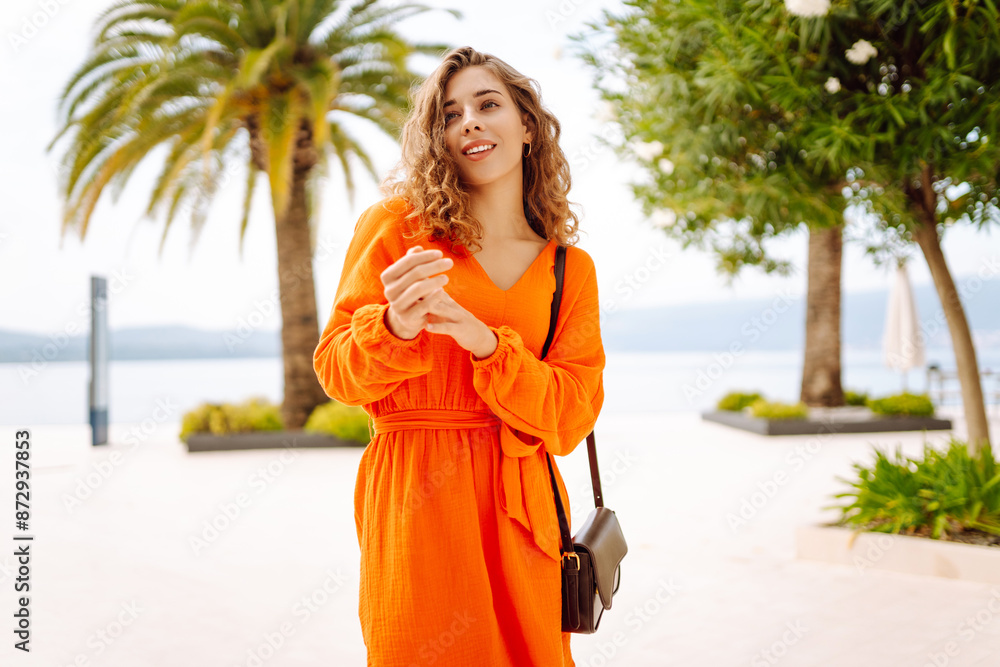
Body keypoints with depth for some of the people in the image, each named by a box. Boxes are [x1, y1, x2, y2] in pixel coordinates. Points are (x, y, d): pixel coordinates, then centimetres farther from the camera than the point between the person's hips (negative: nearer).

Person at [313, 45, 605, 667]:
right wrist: (395, 328, -21)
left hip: (519, 504, 3)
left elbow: (572, 417, 0)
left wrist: (486, 343, -16)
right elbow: (336, 371, 1)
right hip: (414, 494, -2)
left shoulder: (571, 269, 8)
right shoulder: (398, 224, 1)